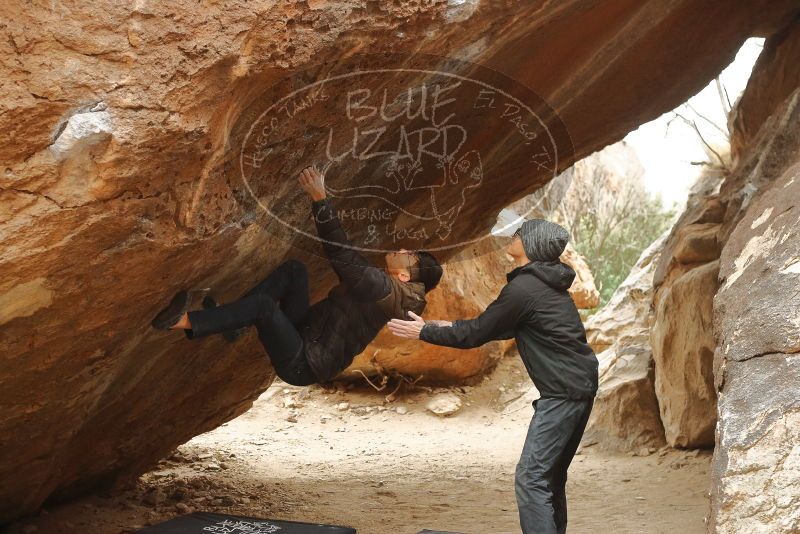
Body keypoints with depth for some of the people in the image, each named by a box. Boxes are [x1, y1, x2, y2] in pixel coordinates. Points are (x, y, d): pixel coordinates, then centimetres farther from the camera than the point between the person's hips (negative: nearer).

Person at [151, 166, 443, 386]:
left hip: (302, 364, -10)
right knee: (295, 269, -2)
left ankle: (184, 322, -26)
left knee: (262, 304, -29)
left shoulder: (386, 290, -16)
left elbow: (343, 255, -25)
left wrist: (320, 198, -27)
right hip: (304, 336, 10)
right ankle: (229, 321, -11)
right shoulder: (378, 283, 12)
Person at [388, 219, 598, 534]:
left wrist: (424, 331, 2)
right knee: (551, 477, 15)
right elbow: (502, 329, 26)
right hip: (580, 387, 10)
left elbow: (477, 334, -8)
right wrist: (453, 328, 26)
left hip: (563, 392, -10)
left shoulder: (522, 289, -14)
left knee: (531, 477, -11)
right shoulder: (546, 283, 16)